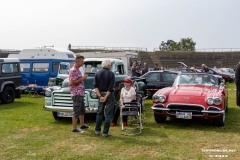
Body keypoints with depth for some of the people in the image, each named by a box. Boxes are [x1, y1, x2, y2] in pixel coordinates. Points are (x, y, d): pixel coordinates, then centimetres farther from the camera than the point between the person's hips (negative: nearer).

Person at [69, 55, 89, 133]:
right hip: (76, 94, -10)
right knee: (76, 111, -6)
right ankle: (74, 128, 0)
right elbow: (72, 82, -21)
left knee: (82, 110, 19)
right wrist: (82, 79, -18)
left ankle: (82, 125, 31)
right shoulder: (73, 70, -15)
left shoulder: (77, 70, 15)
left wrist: (83, 77, 10)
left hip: (81, 93, 10)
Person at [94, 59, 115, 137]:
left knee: (99, 113, 17)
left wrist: (100, 96, -9)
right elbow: (111, 87, -16)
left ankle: (97, 130, 23)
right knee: (108, 114, 3)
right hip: (109, 95, -3)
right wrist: (106, 97, -15)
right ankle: (105, 132, 4)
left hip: (101, 94, 3)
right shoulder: (111, 74, -8)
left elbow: (95, 86, -5)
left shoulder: (97, 73, 1)